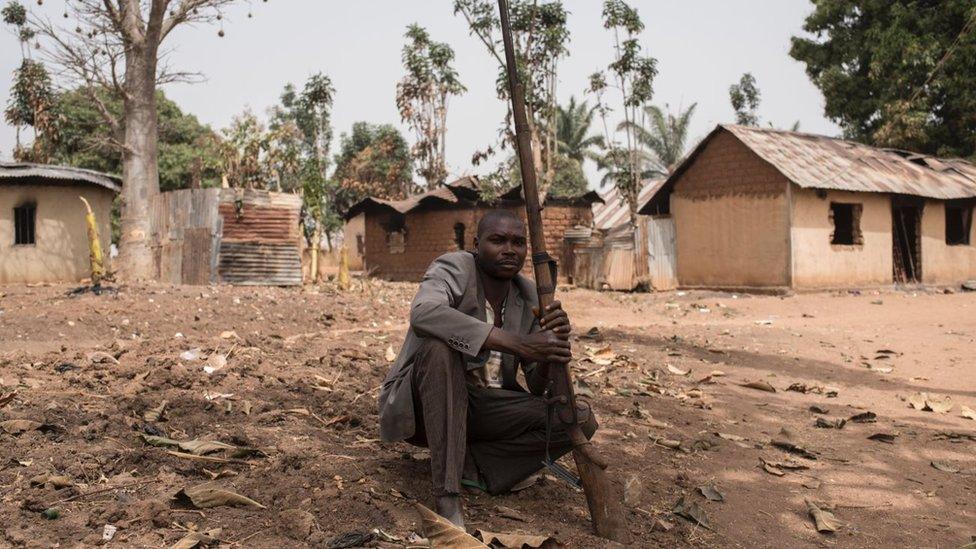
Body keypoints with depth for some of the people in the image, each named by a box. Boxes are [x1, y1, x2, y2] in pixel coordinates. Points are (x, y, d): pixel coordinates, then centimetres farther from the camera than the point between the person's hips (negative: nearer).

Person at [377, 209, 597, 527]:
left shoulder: (528, 296, 2)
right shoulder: (453, 269, -13)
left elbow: (538, 387, 3)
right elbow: (423, 313, -39)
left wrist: (554, 344, -21)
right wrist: (517, 343, -42)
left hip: (486, 406, 5)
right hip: (422, 404, -4)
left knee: (581, 423, -12)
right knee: (440, 347, -36)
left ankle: (468, 463, -6)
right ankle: (446, 496, -31)